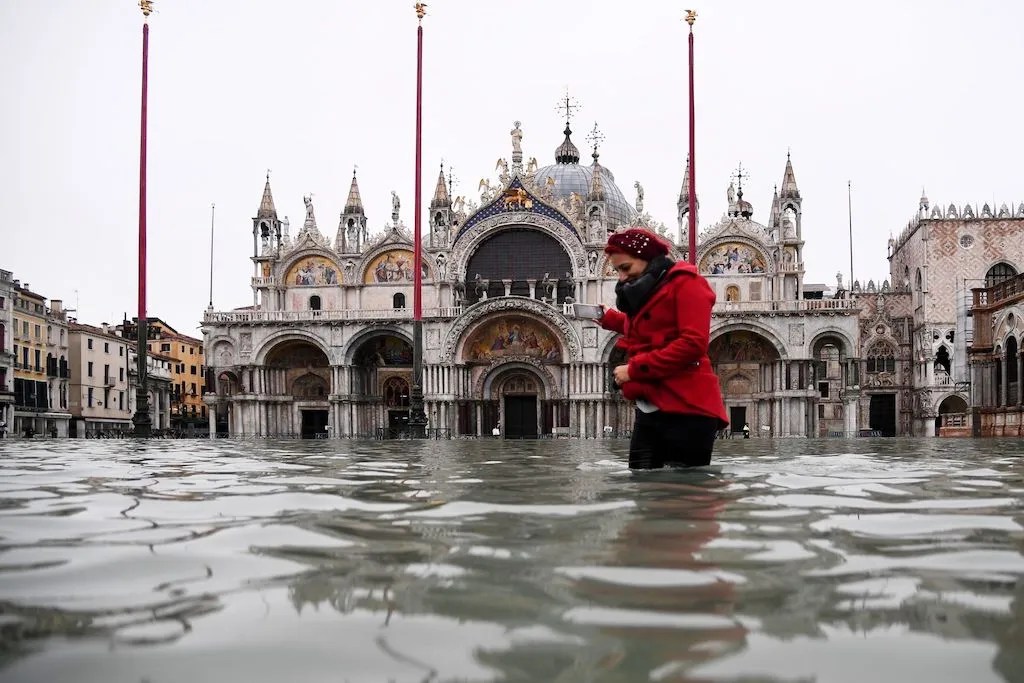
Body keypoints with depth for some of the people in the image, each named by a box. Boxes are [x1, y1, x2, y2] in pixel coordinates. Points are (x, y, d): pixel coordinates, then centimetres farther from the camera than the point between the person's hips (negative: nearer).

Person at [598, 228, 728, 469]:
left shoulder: (685, 282, -4)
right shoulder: (646, 292, 23)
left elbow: (693, 343, -16)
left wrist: (634, 369, -15)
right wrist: (609, 319, 22)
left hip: (686, 410, -8)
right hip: (650, 409, 8)